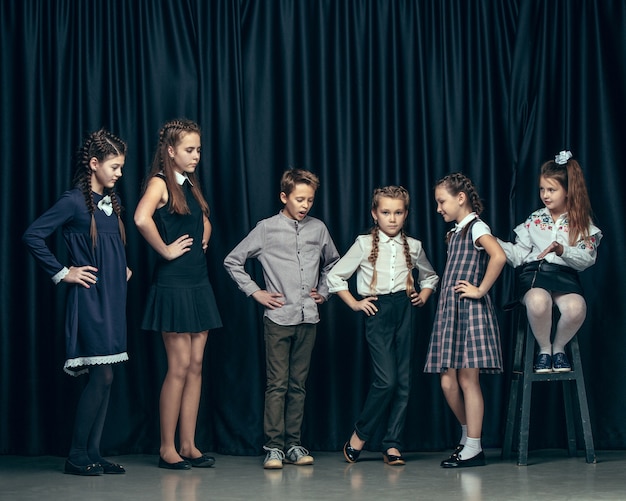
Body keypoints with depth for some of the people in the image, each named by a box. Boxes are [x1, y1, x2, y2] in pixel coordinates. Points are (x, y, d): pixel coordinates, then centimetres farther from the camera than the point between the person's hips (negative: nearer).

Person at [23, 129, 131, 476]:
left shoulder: (113, 202, 13)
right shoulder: (75, 201, -10)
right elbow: (33, 235, -16)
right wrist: (62, 273, -13)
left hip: (113, 298, 8)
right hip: (89, 299, -8)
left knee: (104, 378, 7)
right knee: (102, 376, -11)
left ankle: (93, 453, 12)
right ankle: (77, 456, -2)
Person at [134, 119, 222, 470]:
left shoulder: (190, 185, 15)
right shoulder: (160, 182, -9)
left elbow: (205, 221, 33)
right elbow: (142, 218, -30)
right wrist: (166, 250, -19)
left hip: (199, 282, 8)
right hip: (173, 285, -8)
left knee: (196, 365, 7)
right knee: (180, 367, -6)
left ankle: (189, 446, 12)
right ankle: (167, 449, 2)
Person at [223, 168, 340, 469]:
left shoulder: (318, 229, 9)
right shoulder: (267, 229, -1)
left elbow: (333, 263, 27)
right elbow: (232, 261, 4)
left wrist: (324, 292, 16)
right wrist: (255, 292, 0)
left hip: (308, 318, 4)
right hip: (279, 317, -3)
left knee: (298, 384, 7)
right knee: (277, 384, -6)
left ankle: (293, 445, 12)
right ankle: (273, 447, -4)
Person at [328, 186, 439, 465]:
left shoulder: (413, 246, 11)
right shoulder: (364, 244, 2)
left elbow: (430, 277, 28)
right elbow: (335, 276, 6)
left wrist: (423, 296, 12)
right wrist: (354, 304, 1)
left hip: (404, 311, 4)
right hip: (378, 312, -3)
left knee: (403, 381, 0)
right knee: (386, 380, -13)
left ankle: (392, 445, 6)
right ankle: (359, 436, 3)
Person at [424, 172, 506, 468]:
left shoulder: (476, 227, -7)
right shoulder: (455, 233, 18)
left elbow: (499, 256, -25)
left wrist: (481, 290, -20)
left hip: (470, 310, -8)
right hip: (449, 311, 8)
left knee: (468, 380, -5)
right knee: (448, 382, 6)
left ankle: (473, 449, 0)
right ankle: (467, 435, 24)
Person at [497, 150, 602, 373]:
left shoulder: (581, 222, 9)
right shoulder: (534, 220, 13)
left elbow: (586, 259, -2)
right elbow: (518, 254, 10)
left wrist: (562, 250, -21)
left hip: (565, 274, 0)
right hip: (534, 271, 0)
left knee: (576, 308, -36)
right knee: (538, 302, -39)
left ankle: (559, 347, -3)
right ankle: (544, 348, -8)